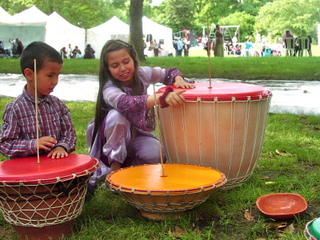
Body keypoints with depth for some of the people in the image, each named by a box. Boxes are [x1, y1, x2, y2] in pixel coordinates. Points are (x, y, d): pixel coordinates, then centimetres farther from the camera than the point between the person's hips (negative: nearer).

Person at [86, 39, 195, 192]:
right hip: (112, 139, -3)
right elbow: (127, 103, -50)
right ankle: (114, 168, -20)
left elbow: (168, 73, 3)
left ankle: (125, 164, -1)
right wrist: (162, 98, -64)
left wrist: (179, 80, -22)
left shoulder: (142, 73, -12)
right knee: (117, 115, -36)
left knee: (155, 154, -29)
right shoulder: (109, 89, -28)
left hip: (137, 134, 3)